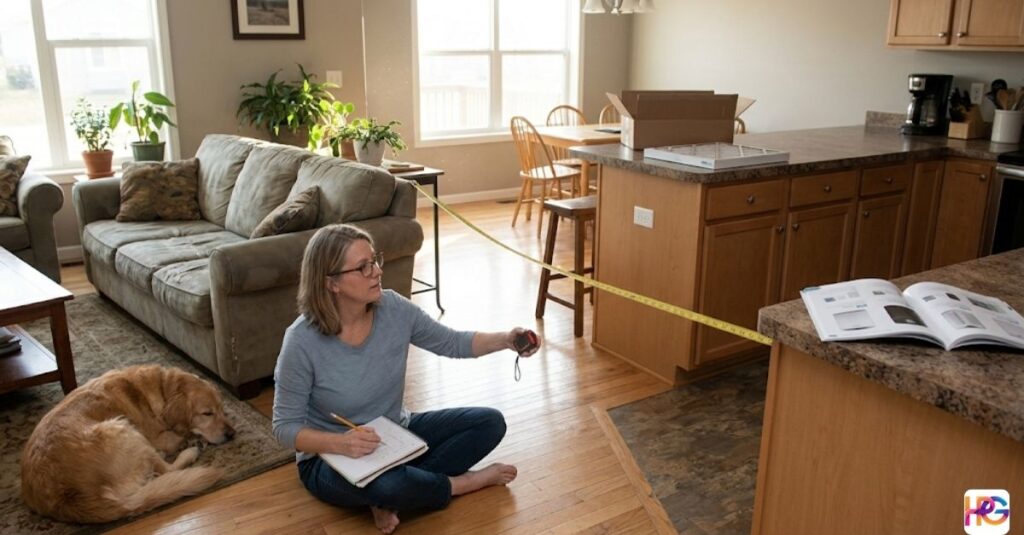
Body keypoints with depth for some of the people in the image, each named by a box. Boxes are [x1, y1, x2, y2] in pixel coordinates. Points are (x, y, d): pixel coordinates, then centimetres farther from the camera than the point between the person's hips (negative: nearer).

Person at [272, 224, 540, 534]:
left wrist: (504, 340, -19)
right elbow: (285, 427, -17)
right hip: (331, 458, -5)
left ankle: (391, 497, -12)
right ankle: (462, 482, -5)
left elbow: (452, 343, 0)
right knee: (388, 485, -38)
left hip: (396, 434, 6)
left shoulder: (393, 308, -13)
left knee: (489, 423, -5)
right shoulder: (302, 341, -25)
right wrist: (338, 443, -36)